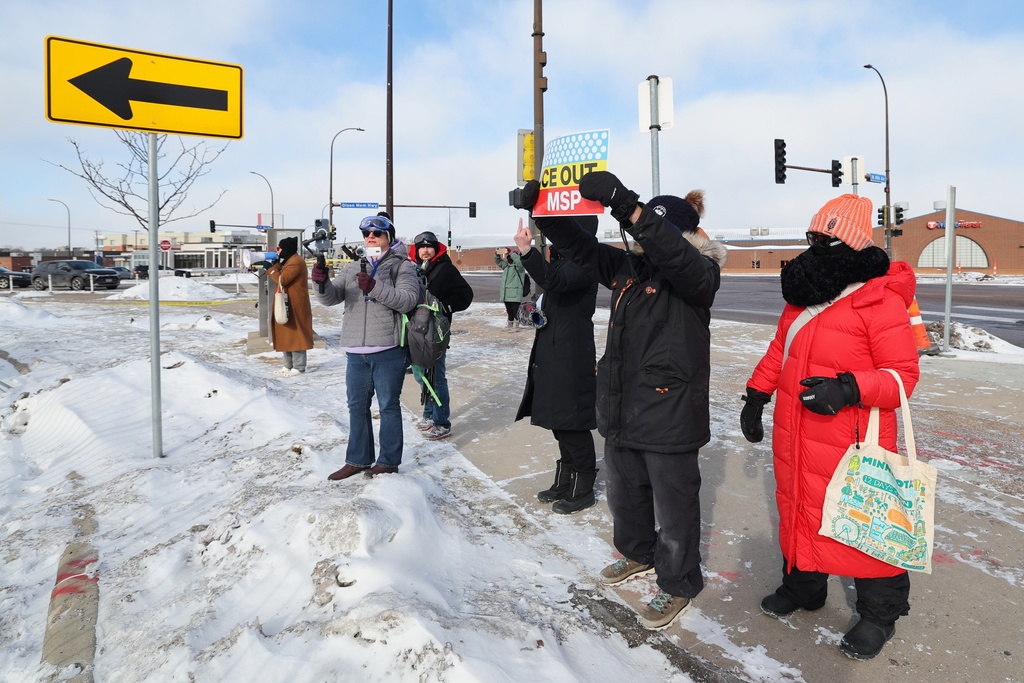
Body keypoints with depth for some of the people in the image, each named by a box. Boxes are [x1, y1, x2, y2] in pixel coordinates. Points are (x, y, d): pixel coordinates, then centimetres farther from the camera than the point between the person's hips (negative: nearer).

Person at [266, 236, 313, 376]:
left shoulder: (296, 262, -16)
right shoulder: (289, 260, 18)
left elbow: (282, 280, -20)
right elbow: (282, 275, 17)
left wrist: (270, 269, -7)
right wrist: (275, 265, 5)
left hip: (294, 306, -11)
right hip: (287, 305, 11)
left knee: (295, 335, -7)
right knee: (287, 335, 13)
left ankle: (298, 367, -2)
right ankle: (288, 365, 19)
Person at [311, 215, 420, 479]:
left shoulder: (402, 266, 0)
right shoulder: (352, 268, 14)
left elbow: (408, 300, -15)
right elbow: (331, 298, 3)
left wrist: (374, 287, -25)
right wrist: (322, 282, -19)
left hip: (388, 350, -5)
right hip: (356, 351, 5)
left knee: (388, 405, 4)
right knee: (357, 405, 13)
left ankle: (389, 462, 17)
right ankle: (357, 460, 26)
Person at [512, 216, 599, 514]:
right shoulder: (561, 259, 13)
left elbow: (554, 280, -34)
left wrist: (528, 252, -45)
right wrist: (540, 312, 8)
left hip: (572, 358, -9)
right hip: (551, 355, 9)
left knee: (573, 425, 0)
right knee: (559, 422, 17)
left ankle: (583, 489, 15)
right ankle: (565, 482, 31)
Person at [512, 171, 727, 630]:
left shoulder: (698, 272, -13)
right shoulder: (627, 266, 7)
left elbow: (673, 253, -35)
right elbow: (579, 246, 8)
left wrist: (626, 205, -47)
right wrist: (541, 209, -6)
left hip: (669, 413, -7)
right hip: (621, 410, 8)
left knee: (673, 503, 8)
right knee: (625, 492, 23)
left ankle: (678, 584, 29)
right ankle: (638, 553, 48)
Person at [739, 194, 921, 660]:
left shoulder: (881, 301, -14)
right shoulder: (802, 295, 8)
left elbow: (903, 374, -14)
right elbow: (780, 349, 19)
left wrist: (849, 389, -29)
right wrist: (757, 395, 16)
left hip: (852, 443, -7)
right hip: (795, 437, 7)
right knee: (798, 507, 18)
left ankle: (880, 612, 26)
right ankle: (802, 585, 39)